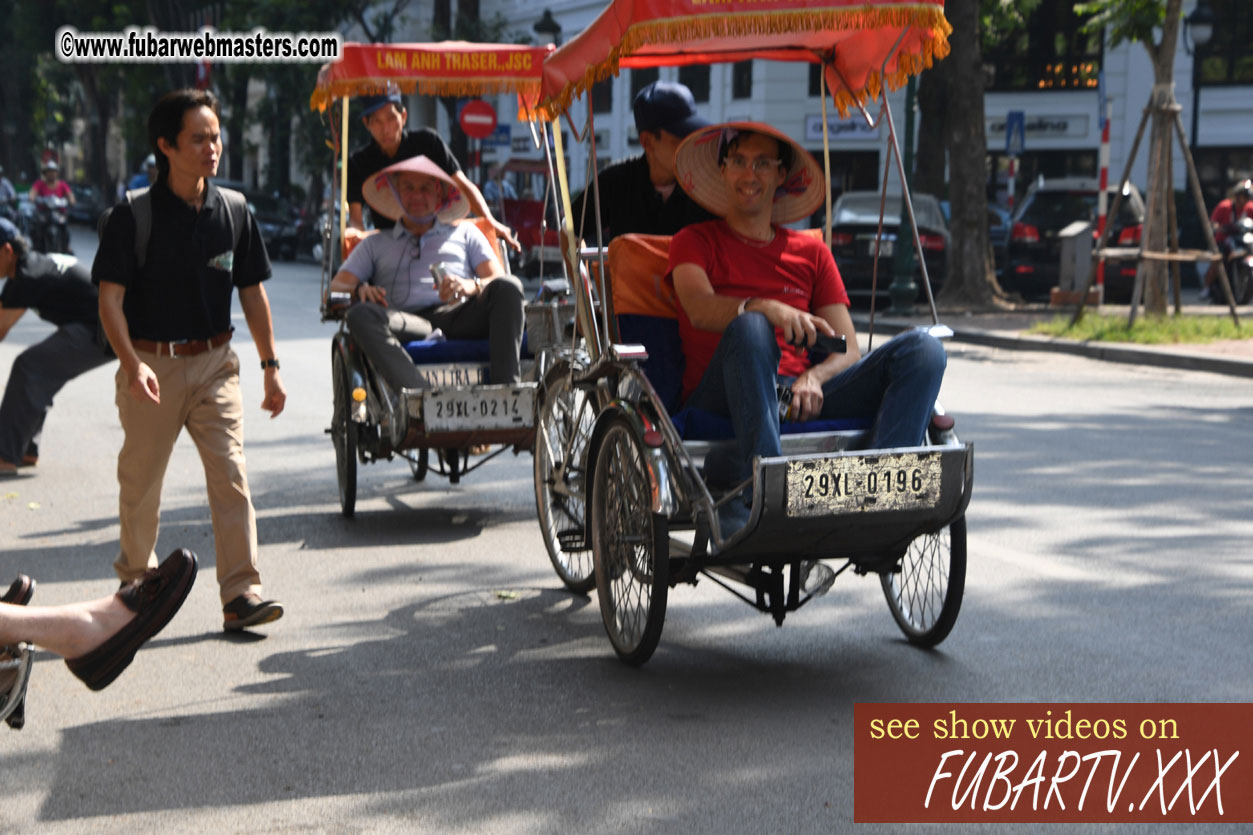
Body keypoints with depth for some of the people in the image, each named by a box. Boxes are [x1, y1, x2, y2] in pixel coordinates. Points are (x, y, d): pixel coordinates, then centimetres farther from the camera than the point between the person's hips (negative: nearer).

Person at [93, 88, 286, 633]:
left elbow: (253, 293, 10)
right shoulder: (132, 216, -8)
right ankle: (136, 576, 35)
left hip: (214, 363, 2)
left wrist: (271, 366, 9)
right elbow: (110, 299, -11)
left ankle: (241, 593, -9)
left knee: (230, 472, -10)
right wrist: (132, 364, -26)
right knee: (141, 481, 12)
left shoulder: (233, 210, 2)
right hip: (151, 366, -2)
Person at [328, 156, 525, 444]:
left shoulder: (465, 233, 33)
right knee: (361, 315, -33)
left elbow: (498, 279, 17)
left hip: (459, 316, 0)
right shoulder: (376, 244, 33)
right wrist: (360, 289, -7)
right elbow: (336, 286, 19)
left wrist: (470, 286, -8)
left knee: (508, 287, -29)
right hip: (407, 326, 0)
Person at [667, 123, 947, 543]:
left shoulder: (811, 252, 23)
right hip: (721, 396, -4)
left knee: (923, 349, -16)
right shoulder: (695, 242, 14)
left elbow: (847, 349, 13)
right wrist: (765, 307, -30)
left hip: (805, 395, 4)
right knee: (750, 327, -37)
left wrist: (813, 376, -11)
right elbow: (699, 308, -9)